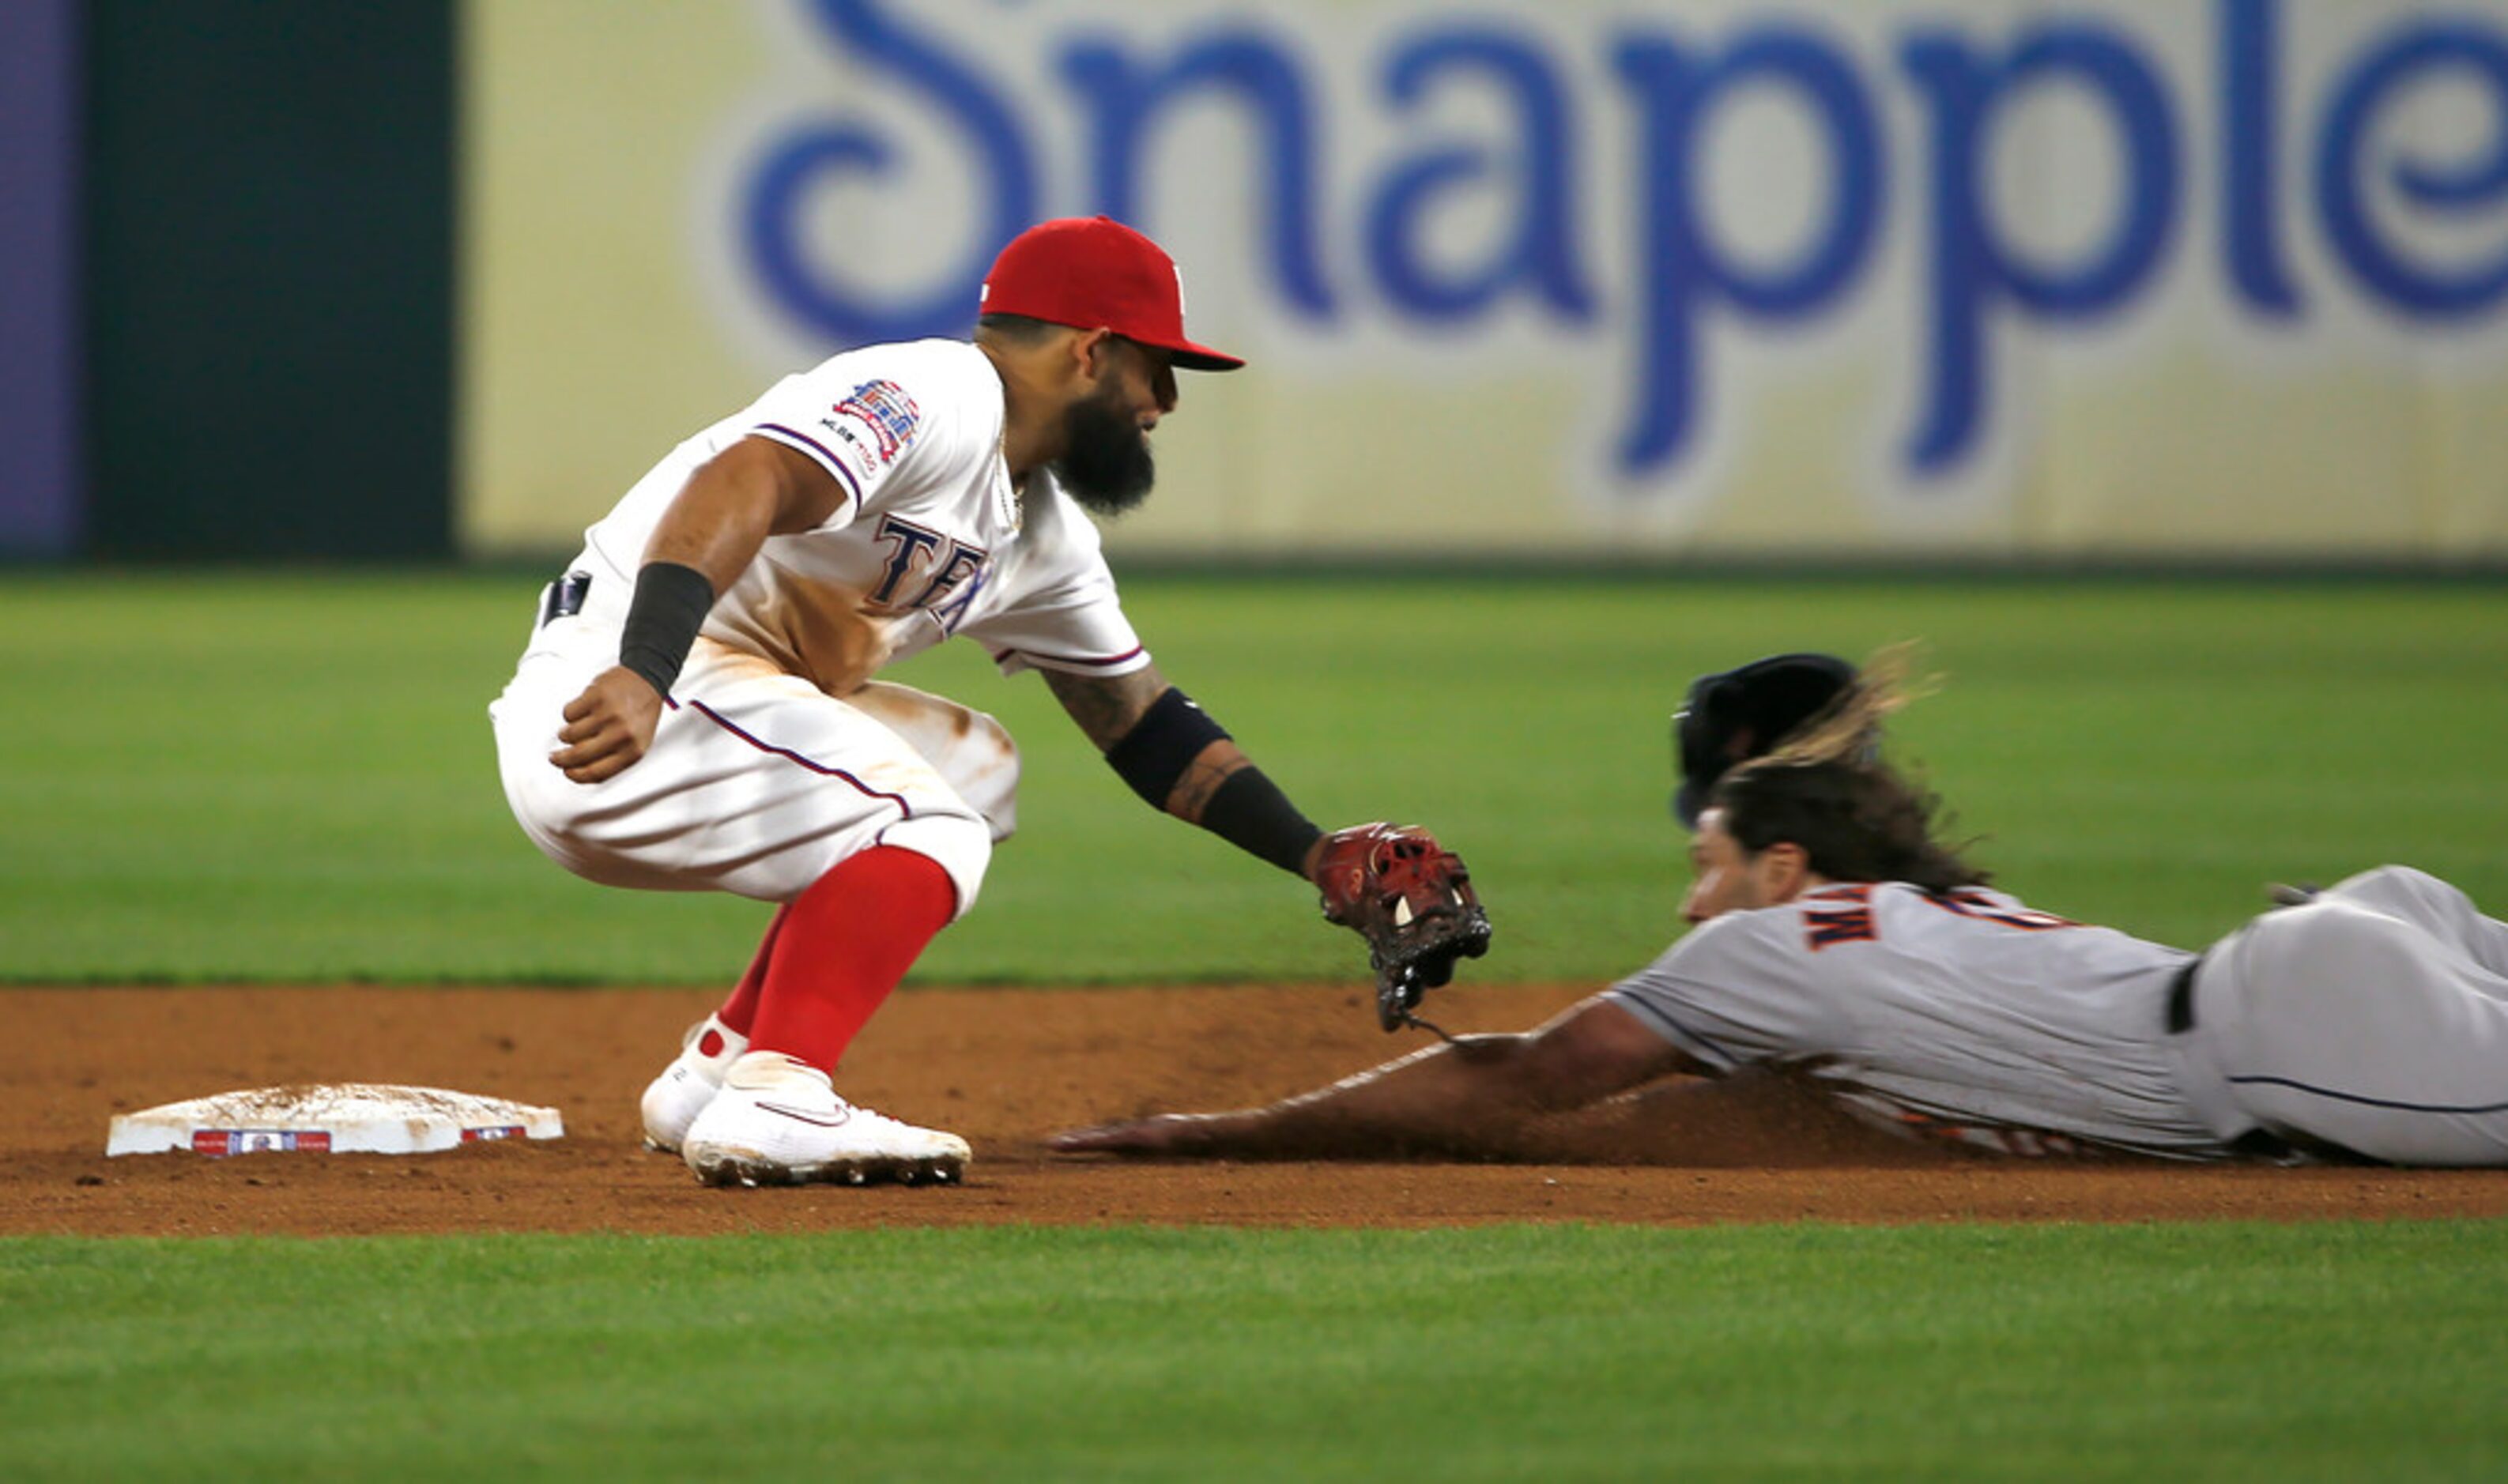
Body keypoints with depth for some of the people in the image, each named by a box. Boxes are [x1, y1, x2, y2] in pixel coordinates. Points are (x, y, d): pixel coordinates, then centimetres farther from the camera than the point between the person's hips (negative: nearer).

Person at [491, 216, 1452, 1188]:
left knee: (974, 765, 19)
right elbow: (741, 484, -30)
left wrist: (1322, 859, 16)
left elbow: (1141, 724, 25)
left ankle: (718, 1072, 11)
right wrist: (642, 678, -44)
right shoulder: (936, 399, -14)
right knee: (931, 835, -17)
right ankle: (770, 1102, -30)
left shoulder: (1042, 531, 18)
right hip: (608, 687, -10)